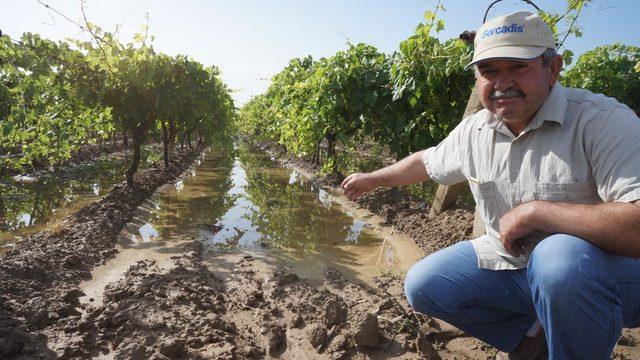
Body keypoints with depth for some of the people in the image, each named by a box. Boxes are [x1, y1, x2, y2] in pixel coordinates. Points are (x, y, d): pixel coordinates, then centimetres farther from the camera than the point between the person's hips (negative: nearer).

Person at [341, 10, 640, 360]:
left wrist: (533, 211, -30)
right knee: (422, 285, -3)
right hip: (509, 261, 6)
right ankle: (525, 332, 17)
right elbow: (428, 161, 16)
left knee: (560, 256, -38)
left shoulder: (604, 121, -22)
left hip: (603, 269, -5)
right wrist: (372, 178, 24)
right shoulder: (473, 130, -3)